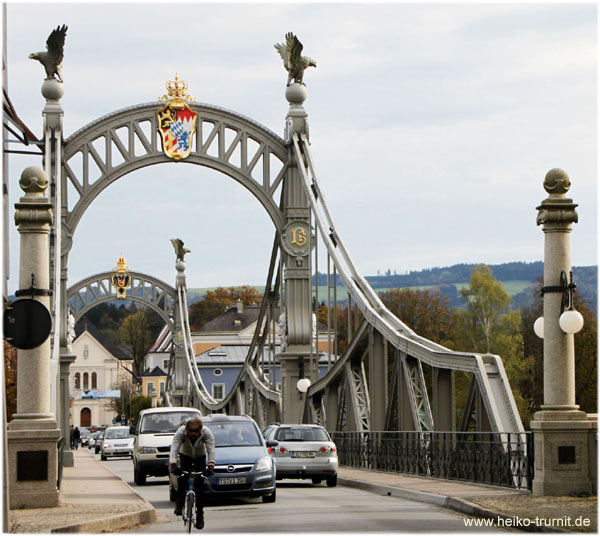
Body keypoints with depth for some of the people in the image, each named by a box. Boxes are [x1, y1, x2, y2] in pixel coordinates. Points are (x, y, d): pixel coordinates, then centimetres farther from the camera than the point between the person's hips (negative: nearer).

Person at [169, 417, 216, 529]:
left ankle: (199, 513, -3)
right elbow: (174, 447, -39)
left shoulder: (206, 433, -31)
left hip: (200, 457, 0)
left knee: (200, 484, -9)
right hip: (185, 455, 0)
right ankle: (179, 503, -8)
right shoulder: (181, 432, -31)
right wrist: (173, 464, -54)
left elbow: (211, 449, -36)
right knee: (182, 477, -26)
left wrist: (211, 465, -51)